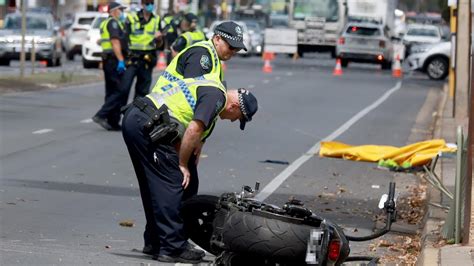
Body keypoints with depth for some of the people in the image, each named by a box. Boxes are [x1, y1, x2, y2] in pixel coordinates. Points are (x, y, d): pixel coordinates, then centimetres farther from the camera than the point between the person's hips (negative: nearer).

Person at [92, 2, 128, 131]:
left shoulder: (106, 23, 22)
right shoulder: (113, 22, -9)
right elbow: (115, 42, -18)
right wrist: (121, 60, -23)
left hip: (108, 60, 11)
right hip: (114, 60, -11)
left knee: (111, 92, 10)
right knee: (119, 91, -12)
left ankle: (113, 122, 10)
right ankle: (101, 115, -18)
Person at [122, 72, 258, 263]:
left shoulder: (208, 85, 24)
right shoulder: (216, 95, -7)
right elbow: (193, 130, -17)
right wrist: (183, 165, -6)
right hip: (148, 125, -10)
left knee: (153, 187, 18)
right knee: (171, 186, -6)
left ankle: (154, 243, 26)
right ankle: (172, 248, -3)